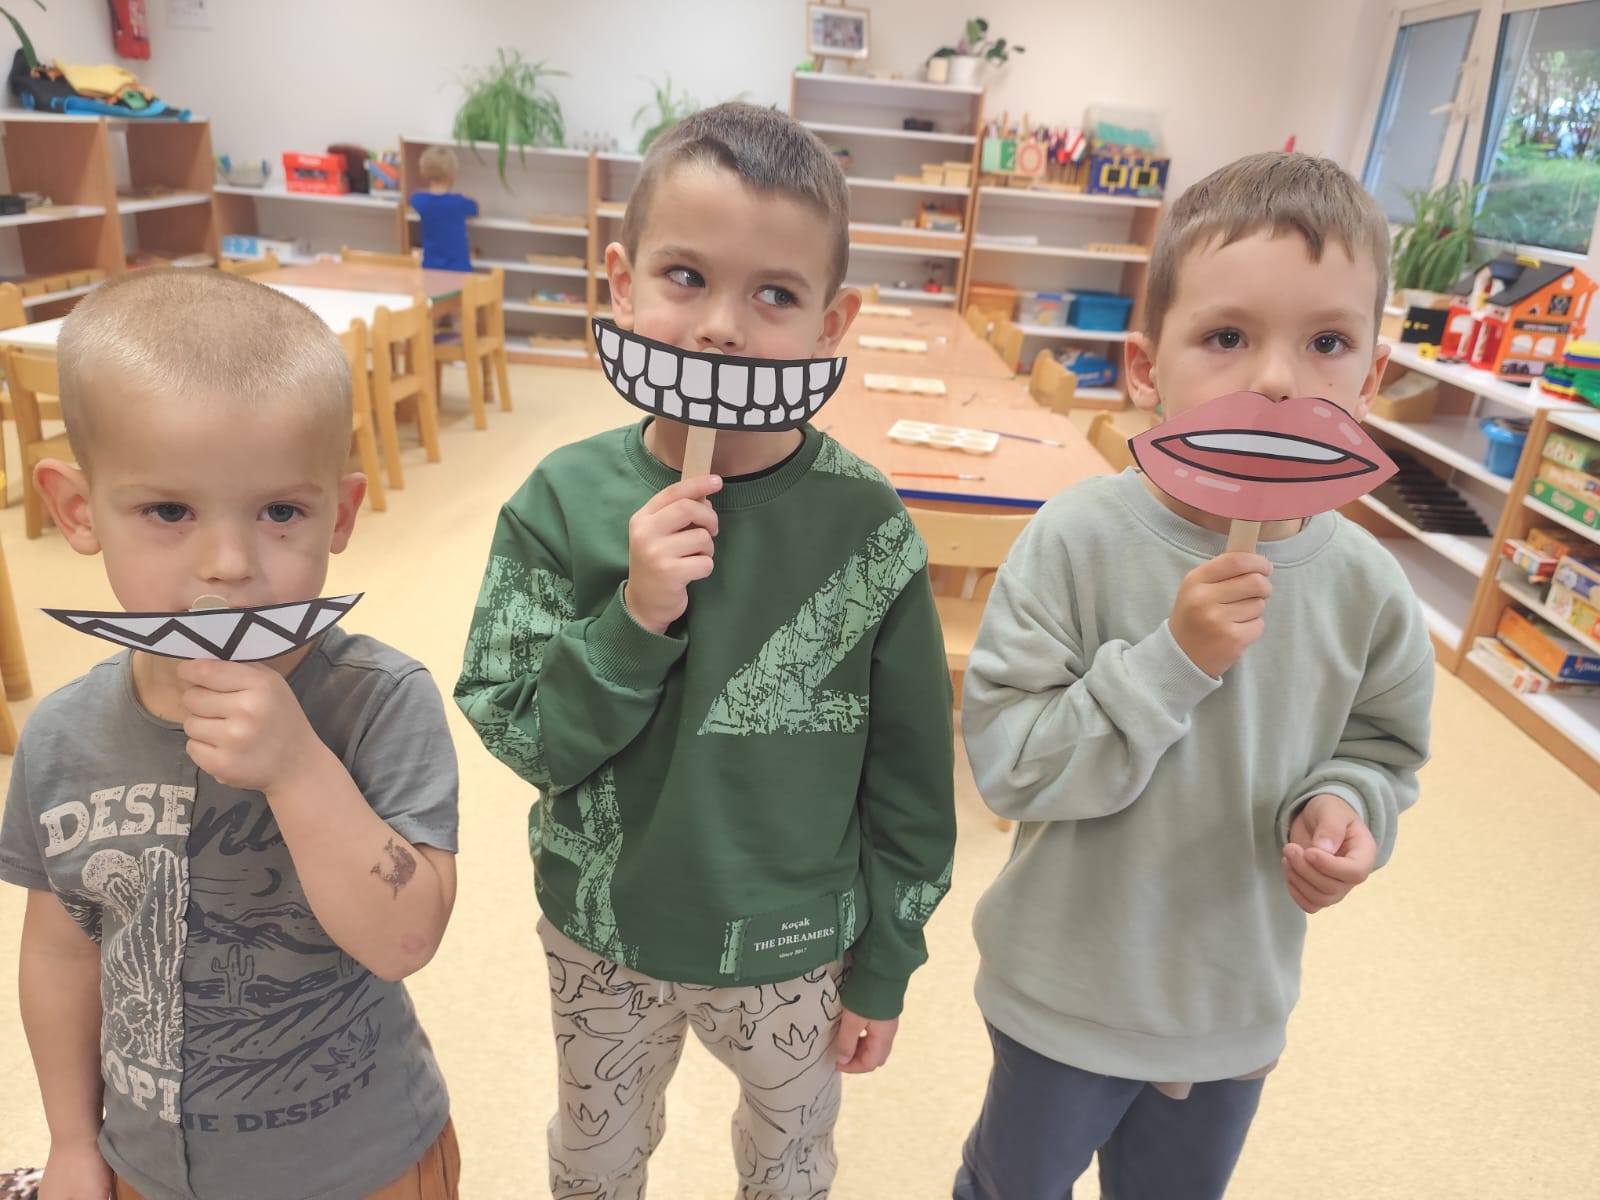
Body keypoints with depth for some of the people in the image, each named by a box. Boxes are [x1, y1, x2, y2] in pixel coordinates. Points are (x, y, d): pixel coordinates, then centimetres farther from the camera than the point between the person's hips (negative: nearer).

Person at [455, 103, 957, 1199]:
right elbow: (525, 738, -14)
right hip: (602, 935, 1)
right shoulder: (566, 502, -16)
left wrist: (884, 969, -1)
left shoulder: (866, 528, -19)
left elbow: (910, 779, -9)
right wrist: (635, 615, -30)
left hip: (795, 949, 0)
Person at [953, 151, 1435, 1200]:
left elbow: (1381, 748, 3)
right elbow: (1005, 763, -26)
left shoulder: (1366, 586, -14)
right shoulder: (1078, 542, -25)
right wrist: (1170, 661, -34)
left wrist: (1345, 807, -19)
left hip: (1237, 1003, 3)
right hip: (1068, 988, -3)